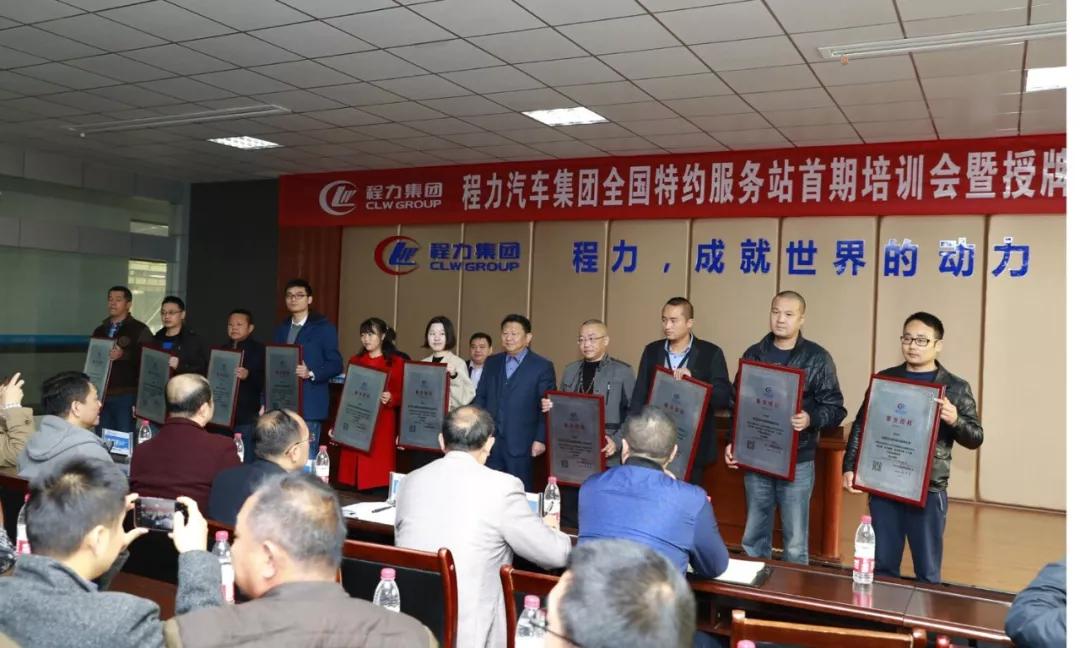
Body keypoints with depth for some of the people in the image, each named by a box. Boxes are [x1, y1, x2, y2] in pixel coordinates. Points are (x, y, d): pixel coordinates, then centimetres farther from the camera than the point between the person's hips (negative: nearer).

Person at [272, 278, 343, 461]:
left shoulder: (324, 328, 0)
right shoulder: (281, 329, 17)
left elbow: (335, 364, -5)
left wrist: (311, 373, -22)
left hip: (309, 405, -5)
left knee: (306, 458, -6)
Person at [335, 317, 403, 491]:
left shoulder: (396, 362, 1)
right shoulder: (355, 361, 14)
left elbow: (402, 397, -1)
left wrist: (390, 399, -22)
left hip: (381, 427, -4)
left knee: (377, 477, -7)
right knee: (352, 475, 1)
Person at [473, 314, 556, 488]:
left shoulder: (543, 366, -1)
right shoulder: (491, 363, 13)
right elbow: (480, 397, 14)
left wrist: (541, 439, -10)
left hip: (521, 444, -4)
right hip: (489, 440, 4)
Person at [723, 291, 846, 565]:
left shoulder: (817, 358, -3)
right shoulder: (753, 354, 7)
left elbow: (835, 408, -5)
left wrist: (811, 419, -24)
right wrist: (732, 441, 4)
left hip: (797, 462, -3)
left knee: (795, 544, 4)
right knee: (753, 538, 13)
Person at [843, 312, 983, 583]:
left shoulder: (956, 387, 1)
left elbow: (975, 438, 1)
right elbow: (860, 426, 10)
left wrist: (955, 420, -20)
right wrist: (850, 467, 0)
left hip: (928, 492, -2)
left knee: (927, 571, 7)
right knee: (882, 566, 11)